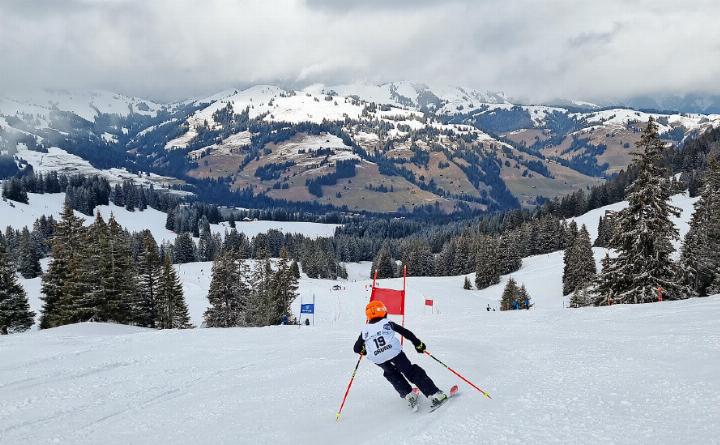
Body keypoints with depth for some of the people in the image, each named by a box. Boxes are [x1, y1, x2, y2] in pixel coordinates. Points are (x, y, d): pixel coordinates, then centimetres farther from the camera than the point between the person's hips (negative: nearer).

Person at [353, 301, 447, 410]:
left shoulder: (365, 330, 20)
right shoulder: (388, 323, 18)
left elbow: (356, 349, 22)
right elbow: (406, 332, 16)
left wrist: (363, 351, 43)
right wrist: (418, 343, 23)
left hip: (377, 359, 1)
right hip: (394, 352, -1)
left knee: (391, 374, 30)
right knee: (412, 373, 8)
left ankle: (408, 395, 19)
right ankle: (435, 394, 0)